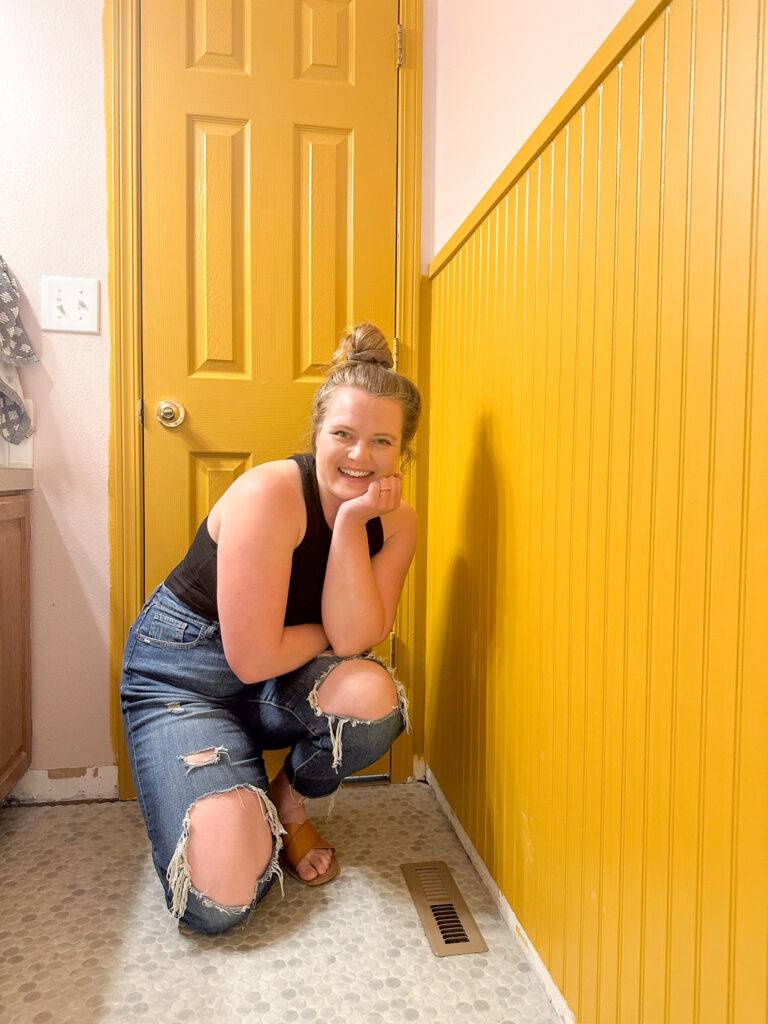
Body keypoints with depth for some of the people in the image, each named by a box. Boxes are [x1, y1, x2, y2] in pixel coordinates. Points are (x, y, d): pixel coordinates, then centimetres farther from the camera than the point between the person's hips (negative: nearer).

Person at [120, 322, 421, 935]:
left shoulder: (395, 521, -8)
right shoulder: (269, 495, -26)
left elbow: (355, 640, -20)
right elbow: (253, 659, -25)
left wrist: (352, 523, -27)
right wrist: (335, 631, -10)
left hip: (282, 678, 5)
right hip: (182, 672, -5)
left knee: (373, 695, -30)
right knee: (222, 901, -19)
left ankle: (288, 805, 3)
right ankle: (234, 808, 18)